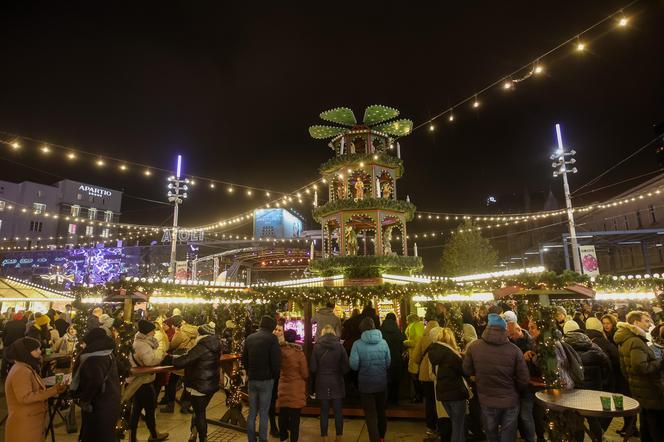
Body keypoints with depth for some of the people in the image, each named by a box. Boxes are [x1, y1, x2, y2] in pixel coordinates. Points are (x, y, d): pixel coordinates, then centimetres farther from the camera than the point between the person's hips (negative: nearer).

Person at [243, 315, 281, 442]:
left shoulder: (249, 338, 7)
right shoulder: (271, 338, -10)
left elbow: (244, 359, 12)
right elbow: (276, 361, -13)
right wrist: (275, 376, 1)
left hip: (252, 379, 5)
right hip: (266, 379, -5)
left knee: (252, 413, 13)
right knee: (264, 413, 2)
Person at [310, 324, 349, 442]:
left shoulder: (317, 346, -6)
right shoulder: (339, 345, -7)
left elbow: (312, 367, -5)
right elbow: (346, 366, -6)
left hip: (322, 382, 0)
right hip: (337, 382, 0)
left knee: (324, 411, 11)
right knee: (338, 410, 12)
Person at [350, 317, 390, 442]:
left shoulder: (357, 344, -15)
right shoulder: (383, 342, -6)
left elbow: (354, 365, -17)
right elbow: (388, 363, -2)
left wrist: (363, 367, 4)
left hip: (366, 383, -4)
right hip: (381, 382, 4)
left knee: (370, 414, 7)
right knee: (381, 411, 22)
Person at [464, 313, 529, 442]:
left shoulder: (473, 347, -16)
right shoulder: (514, 350, -19)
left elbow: (467, 371, -2)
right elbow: (524, 380, -10)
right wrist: (515, 392, 11)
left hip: (487, 400, 1)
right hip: (510, 401, -1)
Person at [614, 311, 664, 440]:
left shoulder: (624, 341, 12)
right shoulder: (636, 341, -21)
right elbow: (640, 366, -30)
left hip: (638, 388, 10)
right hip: (649, 391, -10)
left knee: (646, 423, 21)